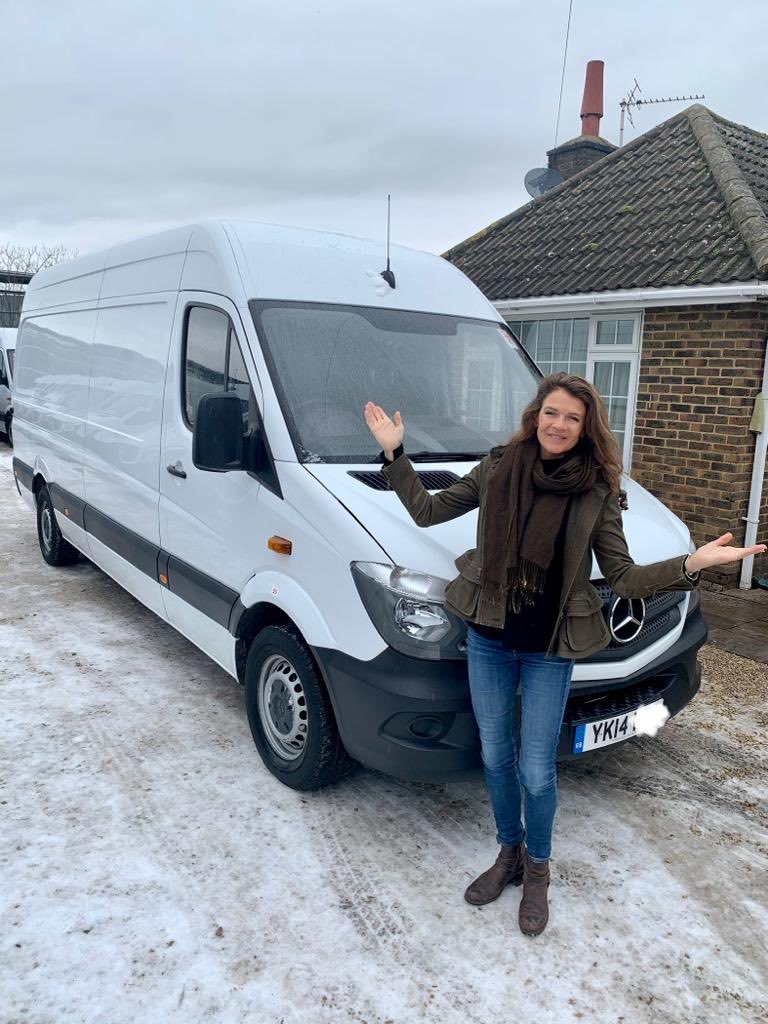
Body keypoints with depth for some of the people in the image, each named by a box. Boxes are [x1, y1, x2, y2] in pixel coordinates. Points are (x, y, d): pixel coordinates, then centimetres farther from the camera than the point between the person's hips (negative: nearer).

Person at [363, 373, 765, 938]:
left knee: (536, 772, 5)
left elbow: (624, 578, -7)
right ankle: (509, 854, 41)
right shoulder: (497, 468, -4)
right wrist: (394, 454, -6)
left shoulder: (599, 492, -8)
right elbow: (427, 511, 2)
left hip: (550, 651, -2)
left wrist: (691, 563, -22)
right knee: (495, 757, 16)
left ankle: (537, 869, 34)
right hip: (488, 641, 2)